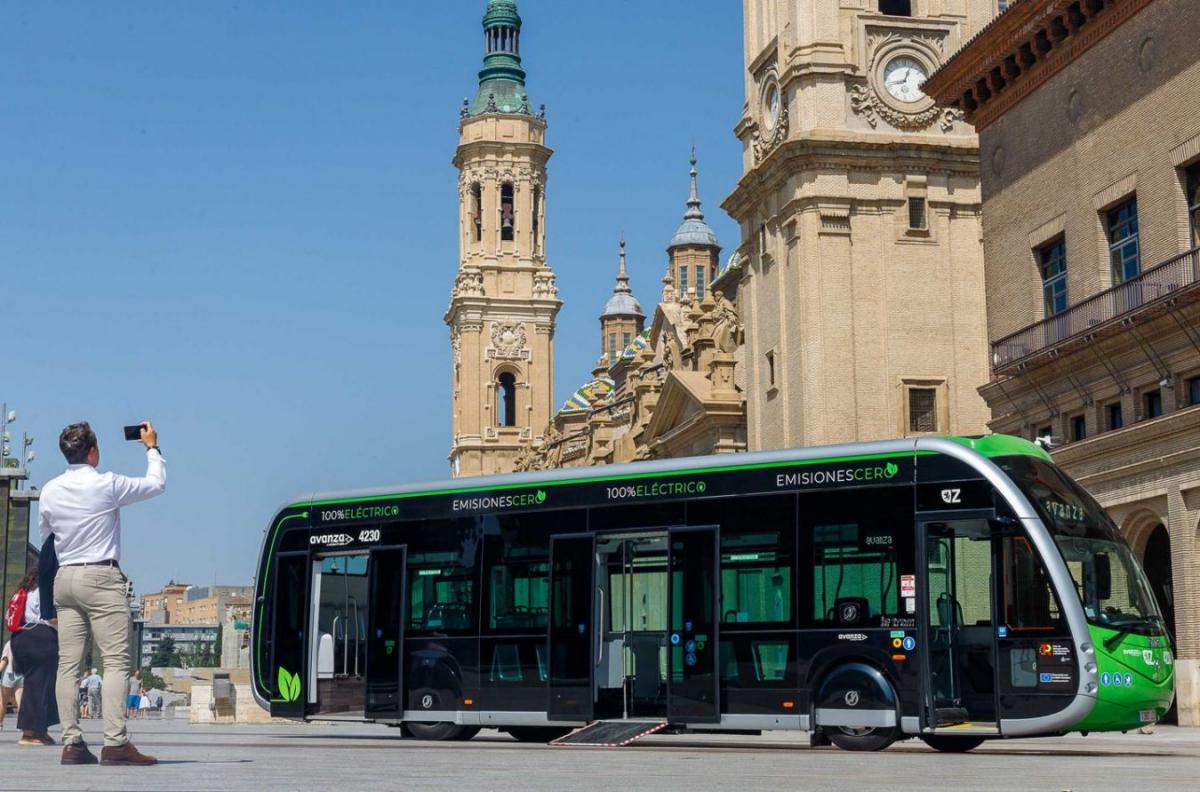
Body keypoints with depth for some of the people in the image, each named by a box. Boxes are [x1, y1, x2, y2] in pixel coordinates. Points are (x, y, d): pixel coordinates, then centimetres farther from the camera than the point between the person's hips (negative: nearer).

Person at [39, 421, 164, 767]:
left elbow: (44, 533, 19)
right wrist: (152, 448, 17)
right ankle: (115, 742, -15)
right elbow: (157, 484, 2)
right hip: (101, 576, -6)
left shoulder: (49, 491, 8)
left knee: (68, 663, 4)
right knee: (116, 660, -7)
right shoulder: (107, 485, -9)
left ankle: (71, 742, 2)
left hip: (64, 578, 6)